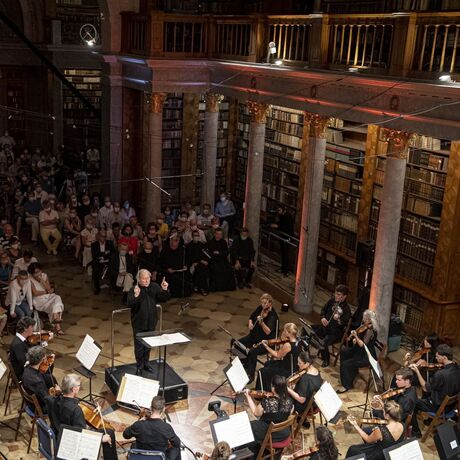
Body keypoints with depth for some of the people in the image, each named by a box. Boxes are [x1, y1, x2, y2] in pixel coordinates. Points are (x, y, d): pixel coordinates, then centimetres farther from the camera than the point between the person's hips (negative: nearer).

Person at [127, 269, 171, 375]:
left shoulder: (154, 287, -5)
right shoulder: (134, 289, -17)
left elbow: (165, 298, -4)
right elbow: (130, 305, -26)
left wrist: (165, 290, -22)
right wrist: (136, 296, -43)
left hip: (151, 322, 4)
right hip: (139, 323, -4)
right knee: (139, 346, 7)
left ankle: (146, 363, 39)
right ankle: (139, 366, 24)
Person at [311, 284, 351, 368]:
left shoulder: (346, 309, -17)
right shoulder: (331, 301, 1)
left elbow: (345, 324, -19)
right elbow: (323, 310, 16)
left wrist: (338, 320, -37)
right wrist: (323, 317, -2)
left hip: (336, 332, -7)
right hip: (325, 326, 7)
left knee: (324, 342, -31)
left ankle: (326, 360, -2)